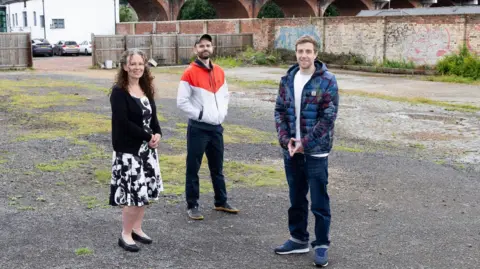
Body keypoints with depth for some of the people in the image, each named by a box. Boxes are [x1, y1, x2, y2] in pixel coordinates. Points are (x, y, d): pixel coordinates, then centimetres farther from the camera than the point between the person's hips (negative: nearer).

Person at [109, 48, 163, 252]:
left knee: (145, 191, 12)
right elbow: (123, 122, -19)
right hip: (128, 150, -7)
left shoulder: (146, 89, 9)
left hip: (147, 148, 7)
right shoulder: (119, 92, -13)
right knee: (132, 193, -6)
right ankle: (126, 235, 10)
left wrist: (157, 134, -8)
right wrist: (148, 136, -17)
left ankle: (137, 229, 27)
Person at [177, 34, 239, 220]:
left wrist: (222, 113, 5)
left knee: (217, 168, 16)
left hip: (216, 127, 6)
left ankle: (221, 202, 27)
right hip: (198, 128, -6)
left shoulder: (219, 72, 9)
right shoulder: (189, 73, -10)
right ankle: (192, 206, 11)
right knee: (193, 168, 2)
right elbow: (182, 102, -12)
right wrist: (200, 115, -14)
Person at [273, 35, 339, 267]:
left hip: (316, 151, -5)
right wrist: (286, 139, -8)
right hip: (291, 150, 5)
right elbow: (280, 111, 7)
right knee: (296, 198, 16)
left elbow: (328, 117, -13)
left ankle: (321, 245, 17)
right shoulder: (288, 79, 5)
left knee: (319, 201, 3)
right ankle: (298, 239, 31)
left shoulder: (327, 81, -9)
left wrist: (305, 143, -16)